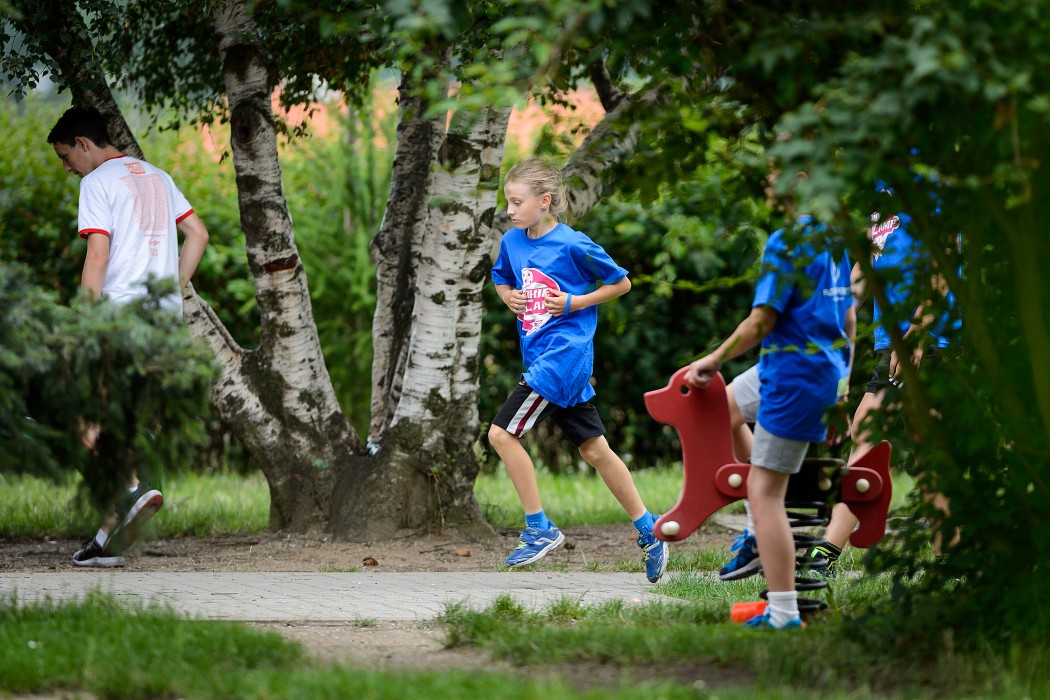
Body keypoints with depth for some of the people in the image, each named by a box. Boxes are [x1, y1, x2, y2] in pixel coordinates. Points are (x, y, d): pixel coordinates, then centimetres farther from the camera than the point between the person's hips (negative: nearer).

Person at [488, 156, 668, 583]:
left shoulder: (573, 245, -12)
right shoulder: (512, 242, 6)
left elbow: (621, 283, -3)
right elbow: (500, 278, 26)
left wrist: (575, 302, -12)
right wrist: (508, 296, 4)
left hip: (564, 352, -8)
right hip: (540, 355, 8)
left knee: (502, 434, -12)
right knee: (594, 449, 10)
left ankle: (539, 529, -4)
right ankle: (649, 533, 17)